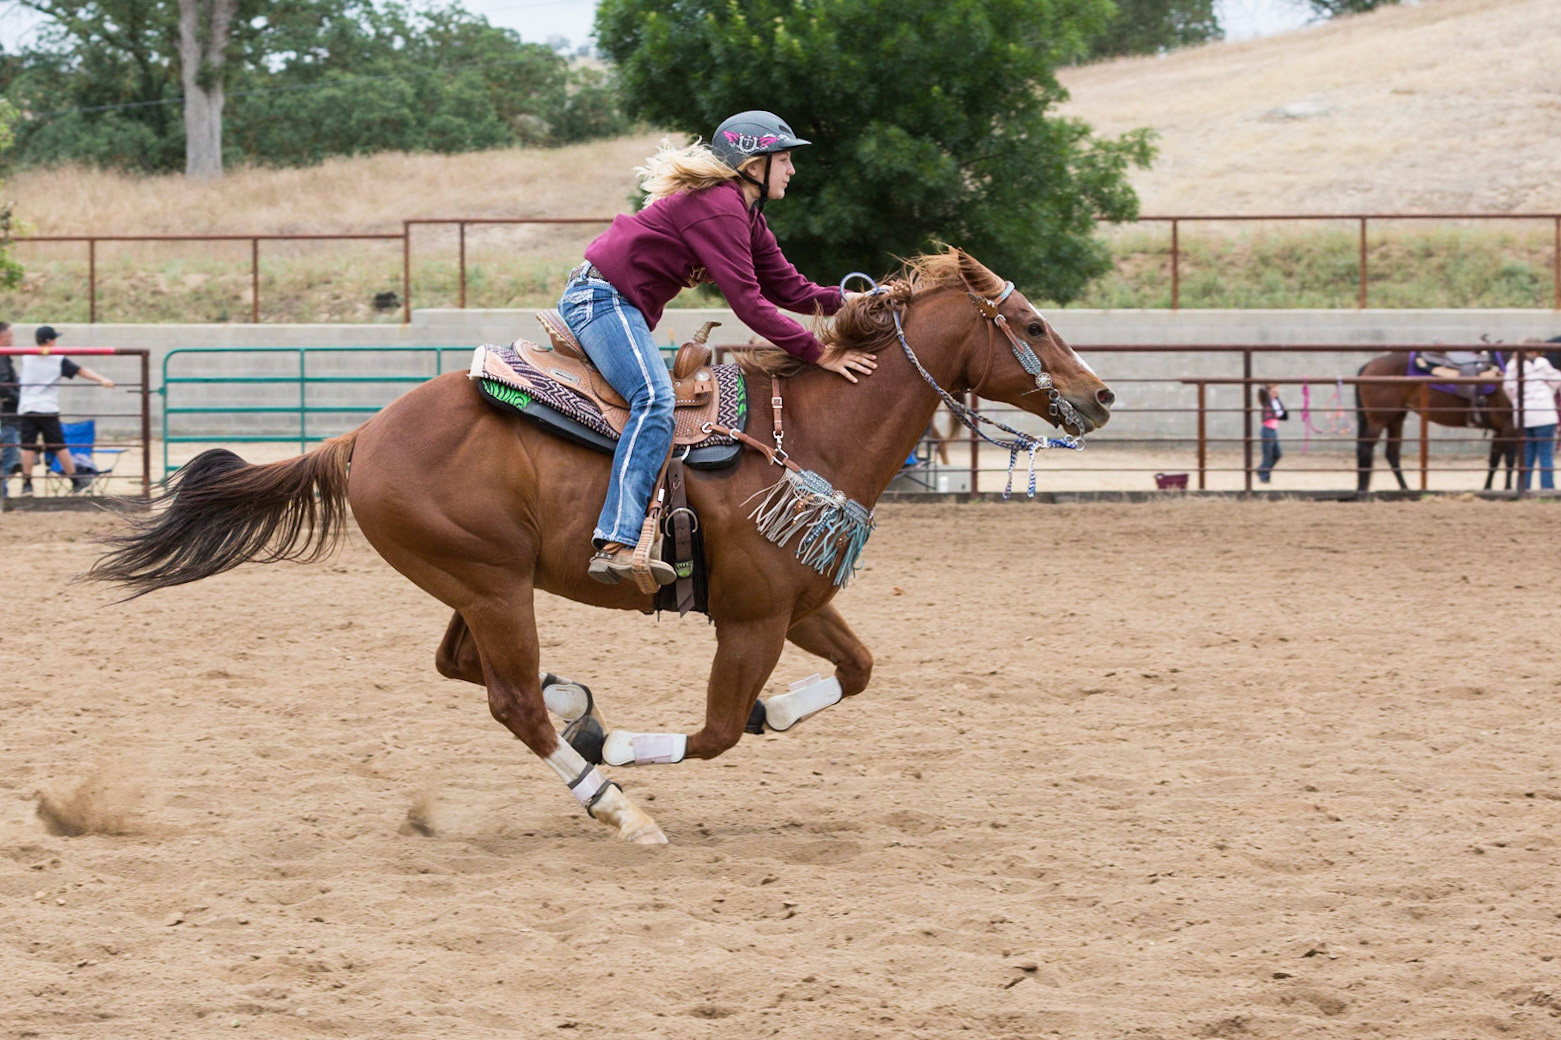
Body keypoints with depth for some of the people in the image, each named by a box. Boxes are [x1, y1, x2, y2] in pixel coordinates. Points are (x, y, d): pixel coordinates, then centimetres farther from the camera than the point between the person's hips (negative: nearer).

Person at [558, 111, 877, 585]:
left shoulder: (746, 214, 16)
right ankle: (616, 544, -41)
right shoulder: (718, 207, -17)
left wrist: (851, 299, -1)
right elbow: (747, 301, -22)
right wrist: (818, 353, -21)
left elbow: (788, 288, 13)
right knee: (655, 400, -28)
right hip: (604, 301, -12)